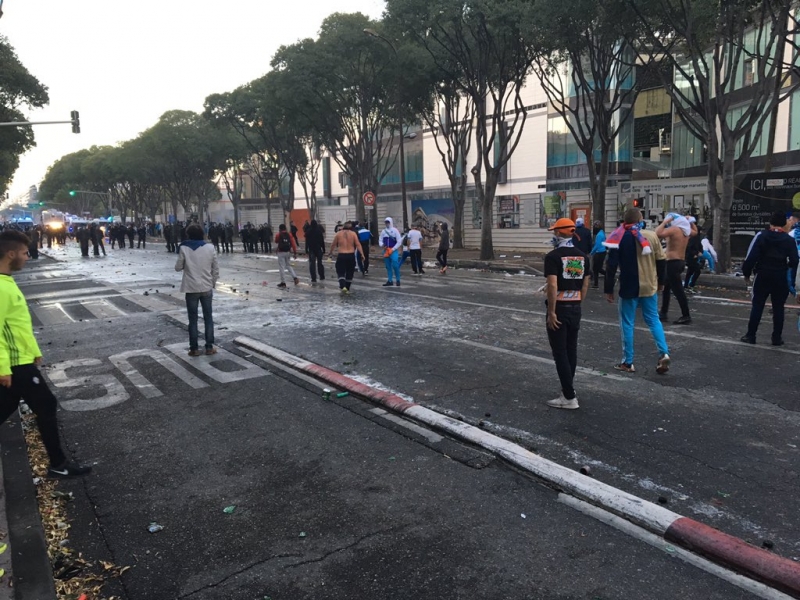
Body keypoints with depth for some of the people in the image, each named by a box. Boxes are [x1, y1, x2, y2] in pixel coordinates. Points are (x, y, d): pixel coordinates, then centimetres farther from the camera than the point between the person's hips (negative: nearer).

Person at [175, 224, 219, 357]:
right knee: (208, 318, 11)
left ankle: (194, 348, 10)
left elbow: (178, 267, 0)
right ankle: (209, 347, 13)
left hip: (191, 288, -1)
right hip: (207, 288, 2)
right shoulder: (210, 248, -2)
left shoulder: (184, 248, -7)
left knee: (193, 319, 6)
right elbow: (216, 269, 2)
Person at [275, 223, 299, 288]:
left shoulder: (278, 235, -6)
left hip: (281, 252, -5)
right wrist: (295, 253, -1)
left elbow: (276, 242, 13)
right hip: (288, 252, 5)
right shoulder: (289, 235, 2)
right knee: (288, 265, 20)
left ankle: (283, 282, 1)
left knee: (281, 267, 1)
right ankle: (295, 277, 4)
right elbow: (293, 243, -3)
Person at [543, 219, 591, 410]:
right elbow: (585, 285, 9)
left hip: (559, 308, -7)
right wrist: (577, 303, 18)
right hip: (575, 308, 7)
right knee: (571, 350, 17)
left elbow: (552, 285, -21)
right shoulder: (582, 256, 7)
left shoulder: (553, 256, -14)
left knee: (560, 353, -1)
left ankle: (569, 397, 1)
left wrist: (551, 312, -17)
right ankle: (568, 387, 30)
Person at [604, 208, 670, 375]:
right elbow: (661, 260, 6)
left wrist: (608, 289, -4)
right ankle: (664, 353, 1)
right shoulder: (652, 236, 1)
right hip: (649, 287, 3)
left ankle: (628, 363, 7)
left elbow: (611, 266, -11)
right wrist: (660, 282, 19)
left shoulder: (620, 238, -8)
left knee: (627, 324, 4)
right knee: (653, 320, 16)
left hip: (629, 288, -3)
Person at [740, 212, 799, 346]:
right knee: (778, 308, 8)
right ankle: (777, 338, 10)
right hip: (781, 278, 1)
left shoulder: (761, 236, -4)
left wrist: (746, 273, 0)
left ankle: (750, 335, 5)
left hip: (763, 276, -1)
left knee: (757, 306, 5)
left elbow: (751, 257, -9)